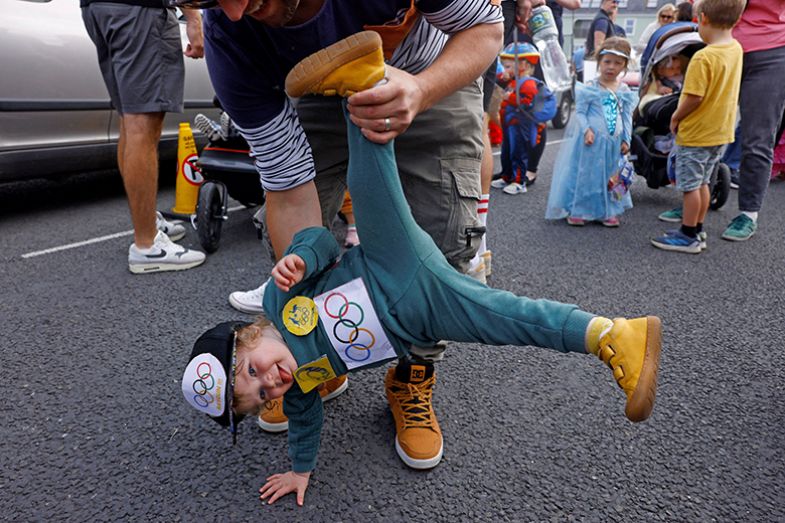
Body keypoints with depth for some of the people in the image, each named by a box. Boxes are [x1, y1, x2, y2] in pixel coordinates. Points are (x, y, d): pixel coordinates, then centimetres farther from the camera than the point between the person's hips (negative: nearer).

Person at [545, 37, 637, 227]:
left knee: (610, 176, 11)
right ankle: (577, 211, 12)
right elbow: (580, 112, -6)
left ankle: (608, 211, 22)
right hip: (591, 140, -4)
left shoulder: (624, 91, 7)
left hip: (613, 142, 4)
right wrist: (586, 130, -20)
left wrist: (626, 140, 4)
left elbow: (627, 117, 10)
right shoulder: (589, 88, -5)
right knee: (585, 174, 1)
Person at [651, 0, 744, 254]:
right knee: (702, 183, 18)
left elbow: (694, 98, -23)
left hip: (696, 133, -8)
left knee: (690, 185, 2)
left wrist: (675, 118, -8)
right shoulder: (736, 49, 4)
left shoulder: (703, 58, -22)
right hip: (721, 131, 8)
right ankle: (697, 231, 27)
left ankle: (687, 237, 10)